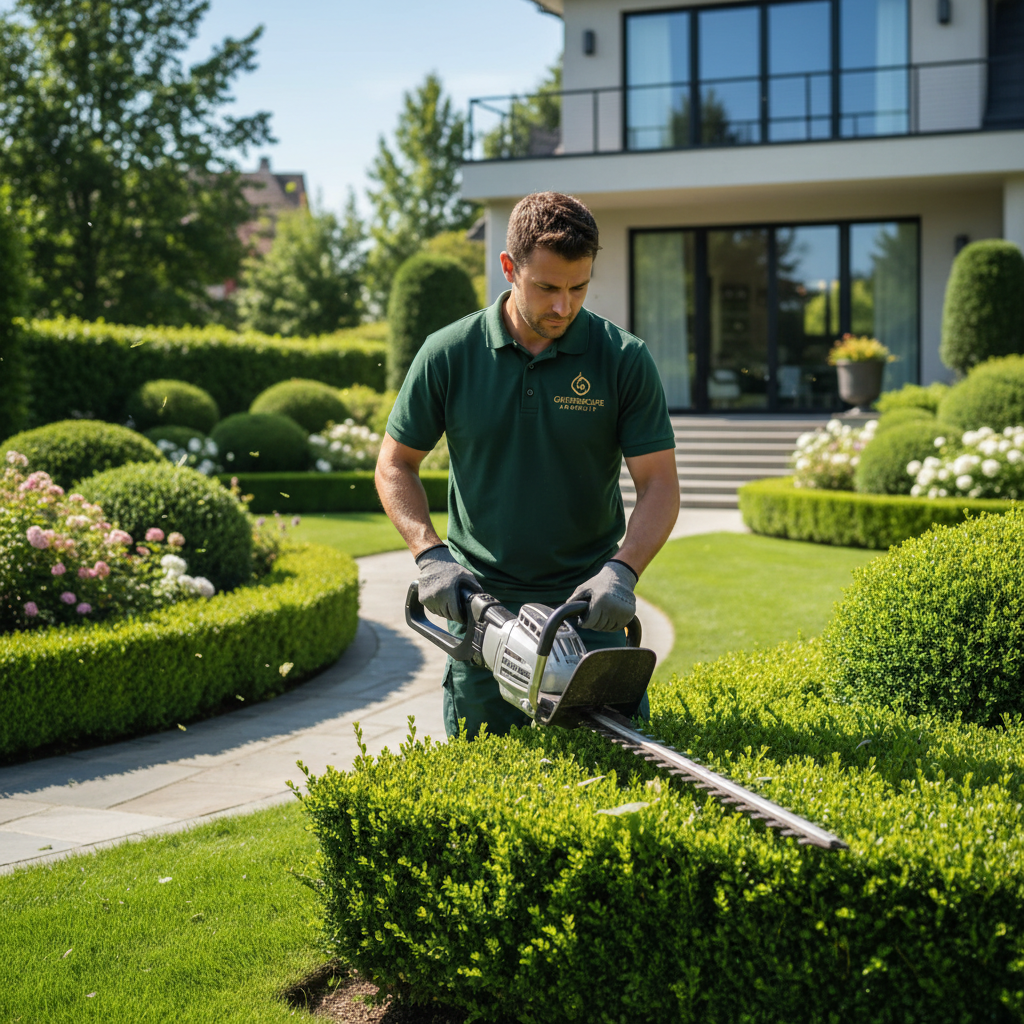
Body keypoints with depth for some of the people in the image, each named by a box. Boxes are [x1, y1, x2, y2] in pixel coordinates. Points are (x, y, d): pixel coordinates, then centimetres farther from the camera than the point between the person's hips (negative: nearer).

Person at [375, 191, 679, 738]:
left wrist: (622, 570, -22)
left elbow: (659, 485, -7)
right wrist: (430, 555, -9)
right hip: (479, 606, 1)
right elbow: (395, 466, 5)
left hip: (587, 607, 0)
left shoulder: (624, 359, -7)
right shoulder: (448, 355, -4)